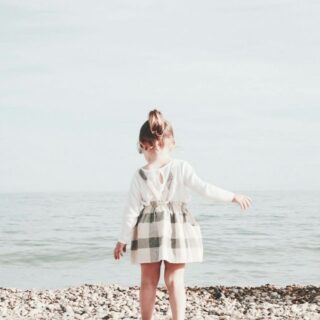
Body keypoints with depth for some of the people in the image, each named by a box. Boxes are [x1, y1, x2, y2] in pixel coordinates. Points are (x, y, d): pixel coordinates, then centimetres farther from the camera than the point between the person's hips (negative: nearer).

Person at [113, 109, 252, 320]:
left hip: (148, 231, 0)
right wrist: (234, 197, -5)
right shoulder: (181, 167, -11)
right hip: (177, 229, 0)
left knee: (149, 281, 11)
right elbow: (205, 189, -16)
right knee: (175, 280, 6)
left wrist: (123, 240, 4)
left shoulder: (140, 176, -7)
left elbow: (132, 210, -4)